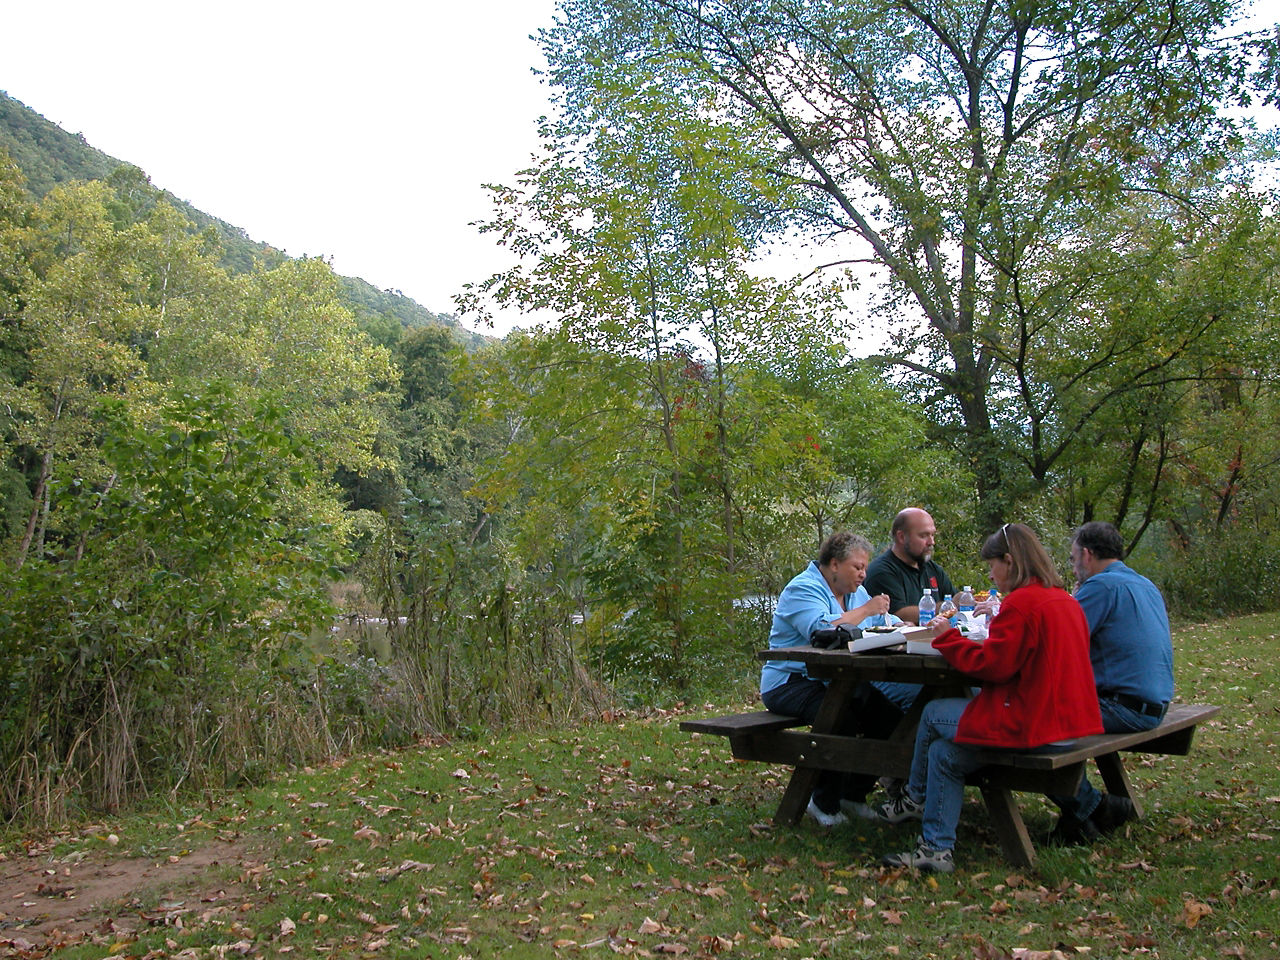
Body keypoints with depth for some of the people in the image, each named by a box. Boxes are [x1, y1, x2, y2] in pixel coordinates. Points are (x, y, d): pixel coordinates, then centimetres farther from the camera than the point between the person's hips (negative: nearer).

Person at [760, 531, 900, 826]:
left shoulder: (854, 591, 17)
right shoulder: (803, 589, -12)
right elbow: (821, 630, -30)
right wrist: (866, 610, -21)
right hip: (790, 682, -8)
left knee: (889, 710, -16)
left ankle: (854, 794, 2)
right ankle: (824, 802, -14)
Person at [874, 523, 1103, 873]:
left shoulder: (1021, 602, -17)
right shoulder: (1066, 600, 13)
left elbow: (993, 665, -18)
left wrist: (949, 638, -5)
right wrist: (997, 622, 18)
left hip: (1032, 726, -10)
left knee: (934, 714, 7)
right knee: (944, 752, 13)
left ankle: (915, 798, 31)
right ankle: (937, 848, 16)